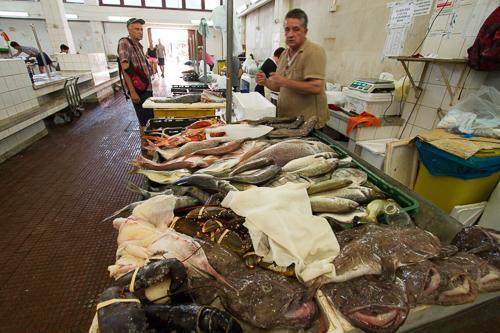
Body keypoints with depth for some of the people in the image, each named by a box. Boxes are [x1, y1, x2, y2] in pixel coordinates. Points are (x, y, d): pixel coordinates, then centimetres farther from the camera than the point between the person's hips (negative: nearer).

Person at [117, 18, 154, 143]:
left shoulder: (138, 44, 15)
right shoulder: (124, 43, -10)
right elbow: (125, 69, -18)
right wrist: (132, 92, -22)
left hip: (147, 87, 9)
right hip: (139, 90, -9)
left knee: (151, 118, 16)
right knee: (145, 121, -4)